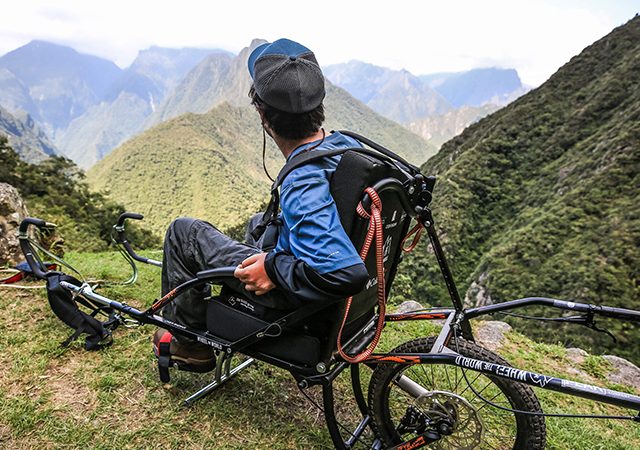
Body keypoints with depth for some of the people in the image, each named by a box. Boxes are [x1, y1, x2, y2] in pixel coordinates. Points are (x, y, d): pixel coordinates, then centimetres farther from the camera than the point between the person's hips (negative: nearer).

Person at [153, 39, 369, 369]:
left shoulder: (303, 186, -35)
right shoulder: (347, 144, -9)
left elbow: (345, 272, -42)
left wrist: (272, 268, -26)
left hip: (296, 301, -8)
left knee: (184, 231, 3)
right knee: (259, 223, 33)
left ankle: (186, 340, 23)